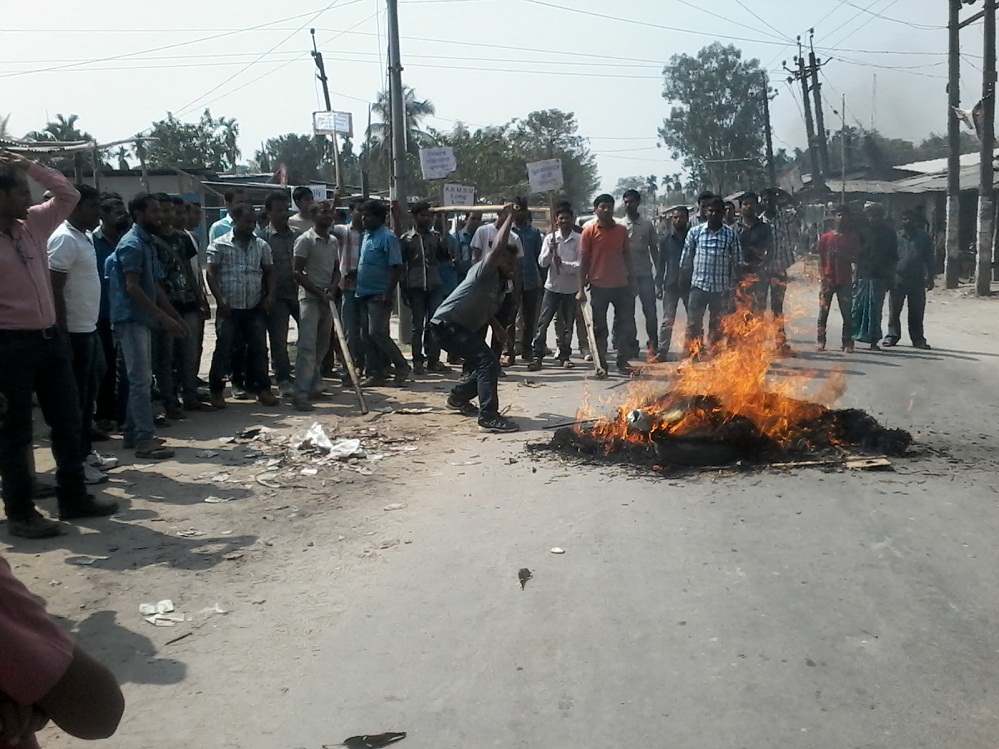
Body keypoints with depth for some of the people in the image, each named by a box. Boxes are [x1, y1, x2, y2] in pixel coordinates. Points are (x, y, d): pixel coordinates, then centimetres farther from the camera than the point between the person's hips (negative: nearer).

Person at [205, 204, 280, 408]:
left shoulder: (262, 246, 9)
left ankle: (262, 389, 13)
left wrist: (270, 295, -1)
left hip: (255, 308, 3)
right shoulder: (220, 245, -2)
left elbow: (269, 272, 14)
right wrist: (220, 300, -13)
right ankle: (216, 390, 11)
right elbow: (211, 274, -4)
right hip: (229, 308, -3)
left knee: (259, 349, 4)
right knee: (223, 350, 0)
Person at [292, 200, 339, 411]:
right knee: (307, 346, -12)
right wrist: (319, 292, -14)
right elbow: (298, 272, -10)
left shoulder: (334, 241, 13)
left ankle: (315, 385, 19)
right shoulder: (305, 240, -7)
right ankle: (302, 393, -14)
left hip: (327, 298, 7)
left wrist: (332, 288, -4)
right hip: (309, 298, -7)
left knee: (322, 346, 9)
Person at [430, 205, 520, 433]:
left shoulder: (502, 284, 10)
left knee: (485, 364, 17)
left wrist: (497, 326, 8)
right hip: (446, 325, -10)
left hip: (464, 327, 10)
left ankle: (458, 397, 40)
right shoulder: (485, 272, -17)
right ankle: (488, 417, -24)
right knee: (487, 361, -22)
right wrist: (508, 218, -28)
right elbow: (498, 248, -38)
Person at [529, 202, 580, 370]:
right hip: (553, 286, 1)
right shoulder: (550, 238, 2)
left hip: (571, 288, 0)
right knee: (543, 322, -4)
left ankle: (565, 356, 17)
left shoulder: (579, 240, -3)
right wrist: (550, 251, -18)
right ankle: (537, 355, 0)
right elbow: (543, 263, -1)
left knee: (568, 324, 7)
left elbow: (580, 264, -8)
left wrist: (563, 264, -20)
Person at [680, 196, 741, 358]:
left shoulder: (731, 234, 2)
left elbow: (736, 262, 5)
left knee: (717, 326, 9)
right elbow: (685, 260, 7)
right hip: (699, 285, 0)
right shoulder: (695, 232, 3)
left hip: (722, 288, 1)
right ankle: (692, 356, 4)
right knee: (693, 324, -2)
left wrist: (732, 286, 2)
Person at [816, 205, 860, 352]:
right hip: (828, 280, 0)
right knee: (823, 311, -2)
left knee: (847, 313, -3)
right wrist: (823, 279, -5)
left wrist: (840, 255, -17)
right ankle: (821, 341, 3)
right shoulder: (826, 238, 8)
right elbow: (821, 260, 5)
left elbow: (855, 258, 1)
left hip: (845, 281, 0)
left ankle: (847, 343, -2)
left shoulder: (852, 238, 7)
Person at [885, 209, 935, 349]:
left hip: (917, 280, 0)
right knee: (894, 310, 2)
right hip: (898, 278, 0)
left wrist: (930, 277, 2)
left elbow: (929, 258, 7)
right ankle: (892, 336, 13)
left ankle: (918, 339, 12)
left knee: (917, 312, 4)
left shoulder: (924, 237, 5)